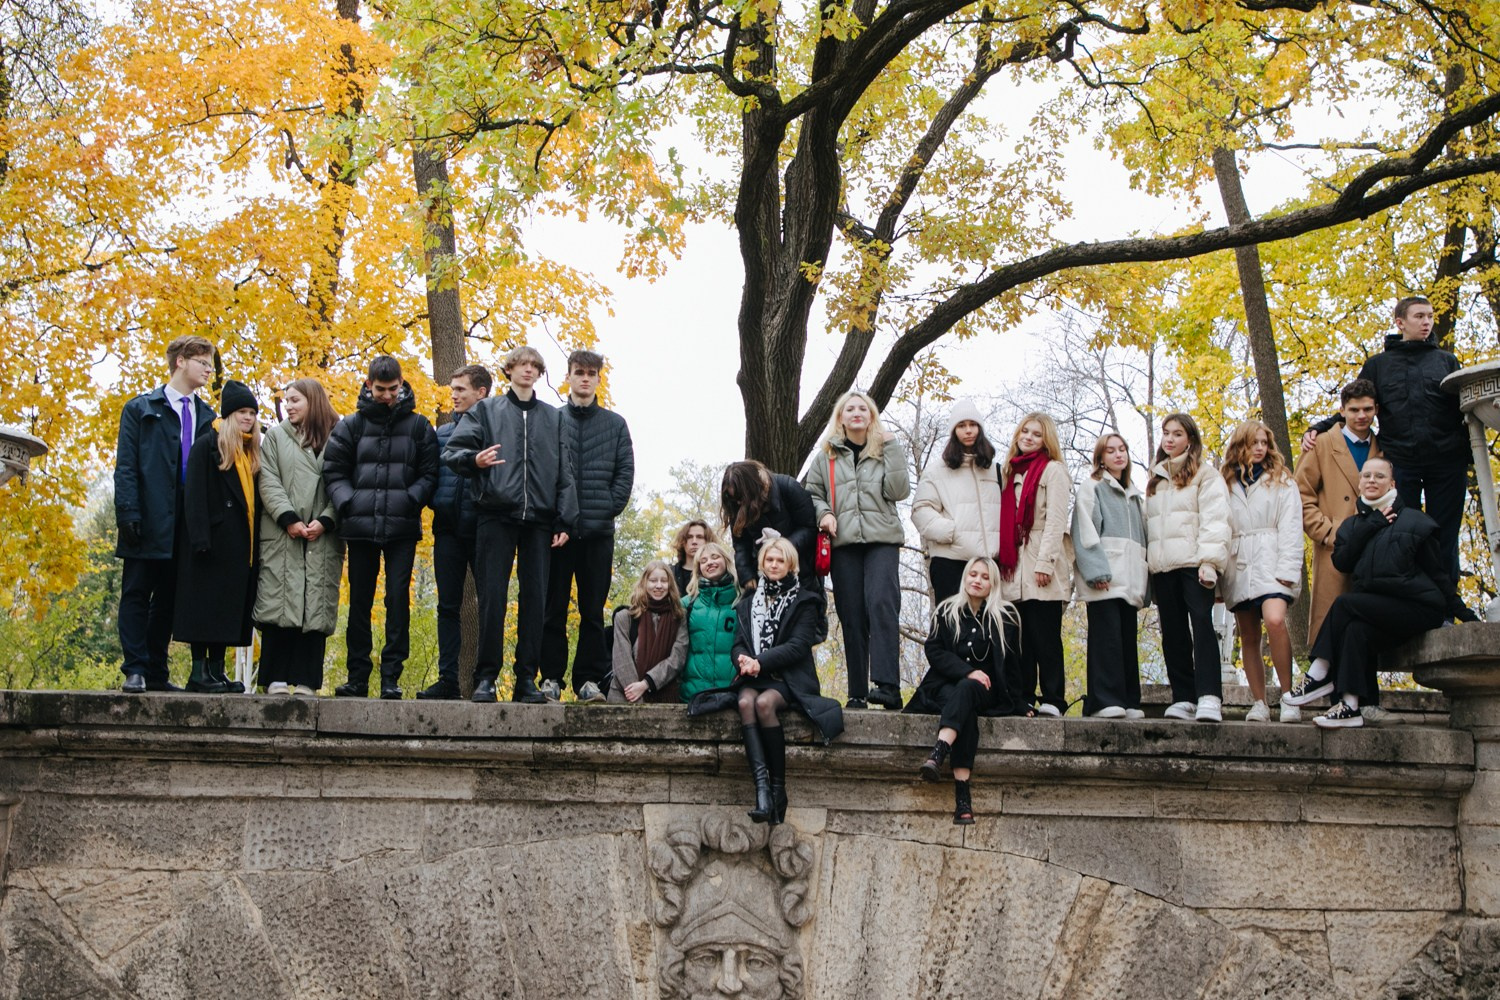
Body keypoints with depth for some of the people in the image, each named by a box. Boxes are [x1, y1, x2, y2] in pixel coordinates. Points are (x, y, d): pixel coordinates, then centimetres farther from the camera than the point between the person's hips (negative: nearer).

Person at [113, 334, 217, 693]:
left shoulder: (206, 416, 15)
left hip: (185, 525, 4)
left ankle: (157, 673, 13)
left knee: (168, 598, 8)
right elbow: (125, 465, -2)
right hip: (148, 522, -4)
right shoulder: (141, 408, 4)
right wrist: (128, 513, -13)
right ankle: (135, 671, 1)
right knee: (136, 594, -1)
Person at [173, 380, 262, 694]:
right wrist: (200, 537, -20)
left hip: (242, 543, 7)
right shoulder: (207, 444, -4)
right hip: (215, 537, -7)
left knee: (231, 607, 7)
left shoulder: (252, 450, 16)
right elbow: (194, 494, -11)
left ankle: (217, 669, 11)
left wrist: (257, 539, 6)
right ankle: (199, 671, -1)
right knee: (207, 604, -4)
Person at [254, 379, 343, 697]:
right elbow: (269, 482, 4)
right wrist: (288, 518, -9)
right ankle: (277, 678, -2)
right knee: (279, 604, -5)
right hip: (282, 537, 0)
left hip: (323, 538, 0)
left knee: (316, 607, -2)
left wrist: (325, 521, -11)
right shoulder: (276, 436, 14)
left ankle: (306, 680, 0)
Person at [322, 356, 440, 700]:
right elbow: (333, 471, 7)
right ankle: (358, 676, 14)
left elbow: (429, 474, 5)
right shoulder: (351, 425, 8)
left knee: (398, 599, -4)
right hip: (360, 526, 1)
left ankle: (391, 675, 1)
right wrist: (346, 502, -8)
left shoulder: (418, 426, 7)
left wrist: (410, 499, -10)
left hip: (402, 528, -1)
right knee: (359, 601, 7)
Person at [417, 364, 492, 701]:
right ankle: (448, 679, 9)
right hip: (448, 528, 5)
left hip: (482, 527, -5)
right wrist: (434, 501, 3)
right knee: (448, 606, 5)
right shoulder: (442, 432, 15)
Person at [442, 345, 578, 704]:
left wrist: (565, 520, 4)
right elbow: (452, 451, 5)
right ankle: (486, 677, 0)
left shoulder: (554, 418, 17)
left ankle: (527, 679, 5)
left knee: (535, 599, 1)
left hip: (539, 519, 2)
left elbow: (565, 472, 13)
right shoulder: (486, 410, 11)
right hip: (497, 515, -2)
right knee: (492, 597, -5)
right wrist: (475, 459, -18)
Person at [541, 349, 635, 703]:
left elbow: (625, 473, 7)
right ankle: (551, 677, 7)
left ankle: (590, 679, 8)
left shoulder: (615, 425, 11)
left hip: (599, 530, 1)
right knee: (553, 608, 2)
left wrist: (608, 509, -5)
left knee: (593, 610, 3)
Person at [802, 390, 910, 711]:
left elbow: (899, 491, -1)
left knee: (881, 604, -20)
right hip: (843, 541, 2)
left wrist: (892, 448, -3)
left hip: (882, 539, -2)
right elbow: (811, 492, 16)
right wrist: (823, 513, -3)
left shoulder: (885, 451, 12)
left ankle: (887, 685, -27)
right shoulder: (828, 456, 15)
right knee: (851, 616, 0)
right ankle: (857, 693, 3)